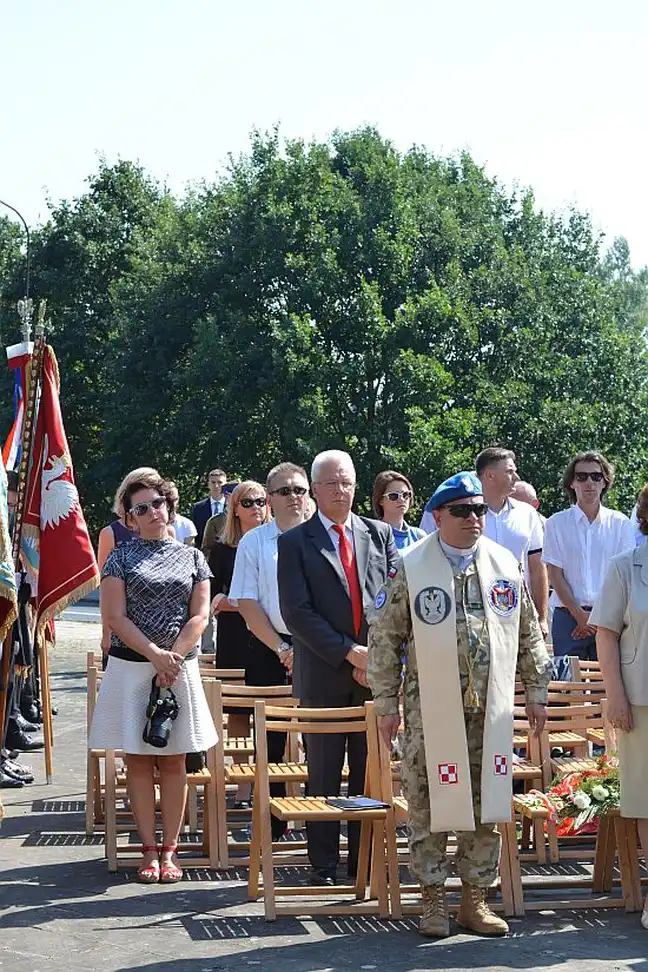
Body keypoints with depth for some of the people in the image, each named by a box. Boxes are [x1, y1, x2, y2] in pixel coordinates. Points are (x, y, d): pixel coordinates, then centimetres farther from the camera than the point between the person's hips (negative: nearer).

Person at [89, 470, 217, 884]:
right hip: (131, 667, -1)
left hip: (180, 668, 1)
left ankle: (169, 849, 8)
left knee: (174, 760, 3)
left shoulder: (192, 557, 8)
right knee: (139, 760, 1)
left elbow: (200, 616, 2)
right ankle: (150, 849, 7)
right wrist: (155, 655, -14)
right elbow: (115, 616, -5)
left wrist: (174, 656, -12)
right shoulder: (121, 557, 4)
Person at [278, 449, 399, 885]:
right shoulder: (295, 542, 1)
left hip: (375, 671, 3)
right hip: (324, 674, -2)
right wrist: (350, 652, -12)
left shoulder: (380, 534, 11)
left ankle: (365, 862, 15)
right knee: (324, 777, 3)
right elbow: (297, 612, -7)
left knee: (370, 773, 7)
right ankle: (324, 867, 11)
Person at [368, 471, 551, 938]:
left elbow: (529, 634, 14)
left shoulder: (506, 565, 7)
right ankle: (434, 901, 14)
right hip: (430, 711, -3)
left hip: (491, 709, 3)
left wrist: (537, 691, 11)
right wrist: (387, 703, -3)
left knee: (487, 807, 7)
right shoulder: (410, 568, -4)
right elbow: (384, 639, -2)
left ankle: (475, 898, 19)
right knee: (430, 807, 2)